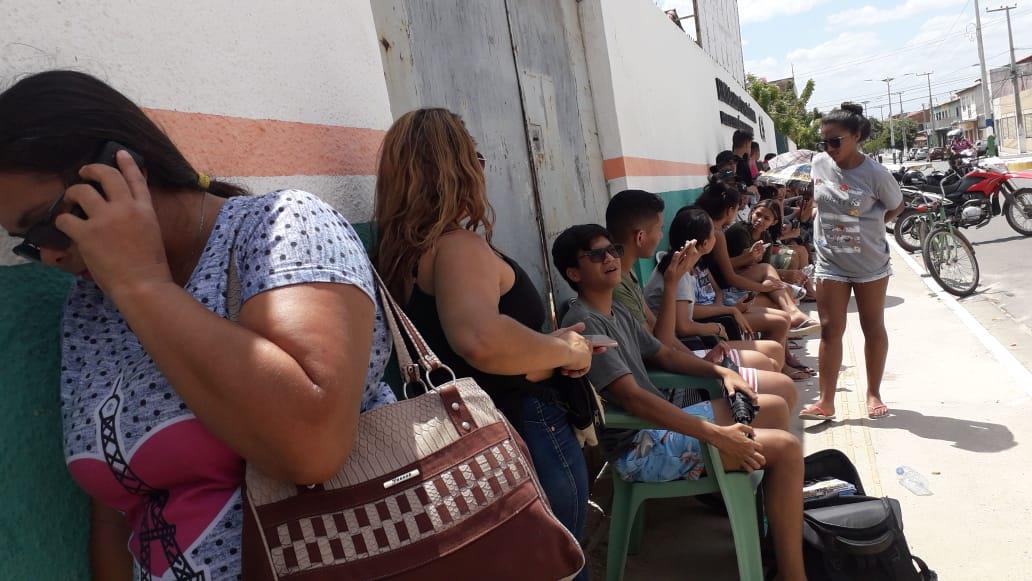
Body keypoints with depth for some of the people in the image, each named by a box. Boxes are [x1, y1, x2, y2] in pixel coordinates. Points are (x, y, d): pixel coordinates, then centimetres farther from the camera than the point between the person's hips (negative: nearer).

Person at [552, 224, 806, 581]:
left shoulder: (617, 312, 11)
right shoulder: (583, 323, -20)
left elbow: (664, 356, 22)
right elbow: (631, 397, -27)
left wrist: (720, 371, 6)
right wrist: (717, 436, -28)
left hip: (662, 420, 10)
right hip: (639, 449, -10)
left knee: (774, 408, 17)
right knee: (785, 448, -17)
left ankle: (782, 515, 31)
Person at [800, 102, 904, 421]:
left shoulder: (875, 174, -15)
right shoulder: (819, 164, -4)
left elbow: (896, 206, 2)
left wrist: (868, 227, -2)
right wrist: (834, 228, 9)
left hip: (870, 263, -2)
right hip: (830, 264, 2)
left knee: (873, 329, 10)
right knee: (830, 330, 1)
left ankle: (873, 393, 26)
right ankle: (826, 402, 4)